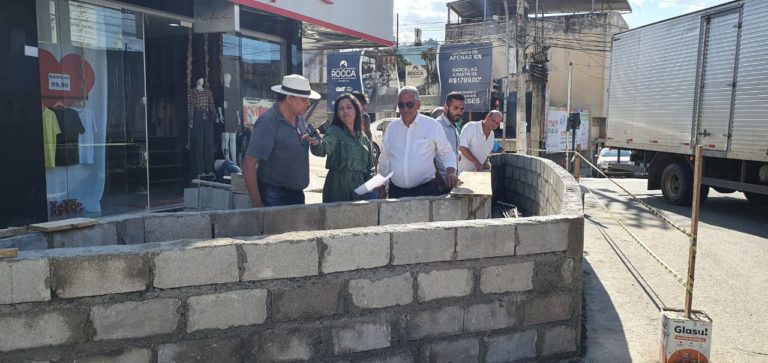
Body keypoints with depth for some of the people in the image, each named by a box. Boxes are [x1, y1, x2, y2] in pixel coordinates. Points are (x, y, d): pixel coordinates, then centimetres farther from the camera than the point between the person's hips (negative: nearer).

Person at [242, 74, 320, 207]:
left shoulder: (300, 118, 6)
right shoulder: (268, 122, -17)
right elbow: (249, 165, -19)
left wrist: (313, 140, 1)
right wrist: (257, 203, -19)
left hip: (297, 194, 8)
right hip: (274, 197, -7)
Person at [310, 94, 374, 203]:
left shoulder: (364, 138, 15)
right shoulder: (334, 132, -3)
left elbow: (369, 166, 20)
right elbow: (325, 147, -25)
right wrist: (316, 143, -46)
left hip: (360, 187, 5)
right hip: (339, 187, -5)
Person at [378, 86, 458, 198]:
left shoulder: (432, 125, -2)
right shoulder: (392, 127, 8)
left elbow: (446, 153, 6)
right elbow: (384, 160, 17)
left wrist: (450, 172, -10)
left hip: (425, 190, -2)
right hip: (396, 191, 3)